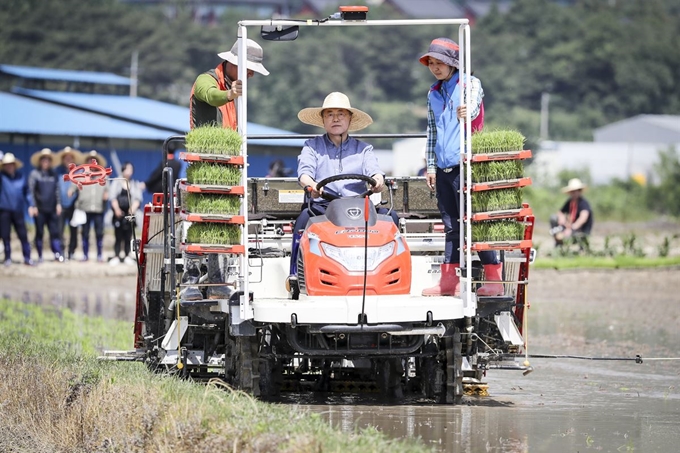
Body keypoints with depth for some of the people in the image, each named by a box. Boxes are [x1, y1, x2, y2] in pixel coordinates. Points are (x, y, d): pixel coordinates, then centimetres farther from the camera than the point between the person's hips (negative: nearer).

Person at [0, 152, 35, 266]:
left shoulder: (21, 177, 7)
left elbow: (27, 192, 14)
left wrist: (31, 205, 6)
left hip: (18, 211, 2)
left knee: (23, 235, -1)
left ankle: (27, 258, 5)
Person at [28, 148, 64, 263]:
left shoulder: (53, 174, 10)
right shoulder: (34, 174, 0)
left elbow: (57, 190, 11)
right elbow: (31, 191, -4)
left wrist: (58, 204, 3)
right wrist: (33, 206, -11)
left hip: (52, 209, 3)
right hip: (40, 209, -3)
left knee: (54, 232, -2)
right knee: (39, 233, 3)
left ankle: (58, 254, -5)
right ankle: (40, 256, 7)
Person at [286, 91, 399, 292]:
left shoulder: (363, 149, 22)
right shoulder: (312, 146, 19)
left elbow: (374, 170, 2)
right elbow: (304, 171, 0)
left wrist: (378, 180, -24)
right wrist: (311, 185, -25)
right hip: (322, 206, -1)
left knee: (389, 215, -26)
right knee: (305, 216, -35)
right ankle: (295, 274, -30)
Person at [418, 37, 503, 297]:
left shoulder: (470, 84, 1)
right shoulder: (434, 94, 19)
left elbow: (473, 107, -19)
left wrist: (466, 113, -43)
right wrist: (430, 166, 19)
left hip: (463, 165, -6)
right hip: (442, 168, 6)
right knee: (450, 225, 8)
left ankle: (494, 279, -8)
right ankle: (449, 281, 9)